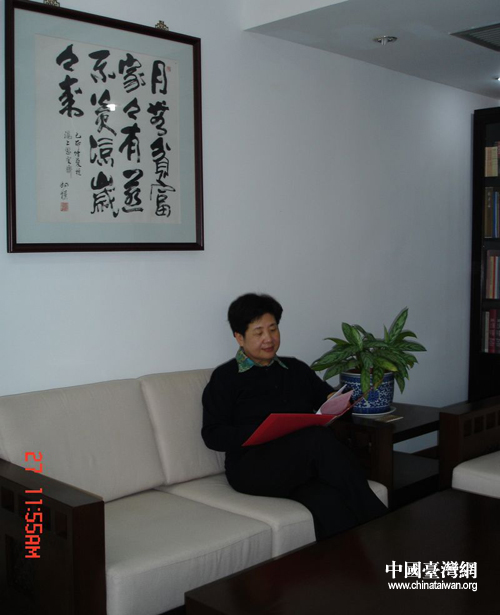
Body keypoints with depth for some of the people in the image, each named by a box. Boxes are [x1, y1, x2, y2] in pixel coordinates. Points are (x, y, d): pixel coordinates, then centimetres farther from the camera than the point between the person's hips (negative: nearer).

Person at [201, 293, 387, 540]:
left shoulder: (296, 369, 24)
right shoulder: (226, 377, 8)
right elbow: (212, 434, 0)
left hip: (303, 463, 4)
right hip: (252, 468, -4)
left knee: (328, 501, -35)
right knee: (318, 438, -33)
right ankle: (375, 518, -26)